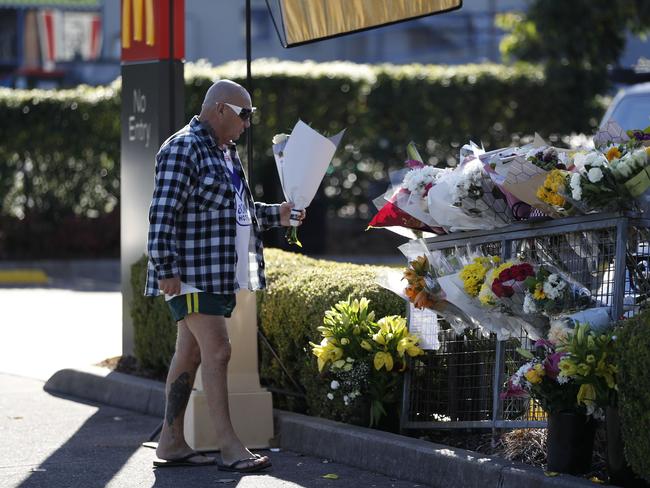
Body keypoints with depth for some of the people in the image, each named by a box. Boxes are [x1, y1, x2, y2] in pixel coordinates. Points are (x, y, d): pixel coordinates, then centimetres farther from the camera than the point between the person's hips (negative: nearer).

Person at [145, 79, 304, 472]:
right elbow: (164, 213, -18)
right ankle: (230, 449, -13)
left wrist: (275, 215, 15)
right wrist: (166, 269, -22)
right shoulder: (183, 149, -12)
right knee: (217, 352, -13)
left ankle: (172, 443, 16)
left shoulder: (226, 152, 19)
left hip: (220, 274, 10)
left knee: (191, 353, 11)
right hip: (192, 273, -10)